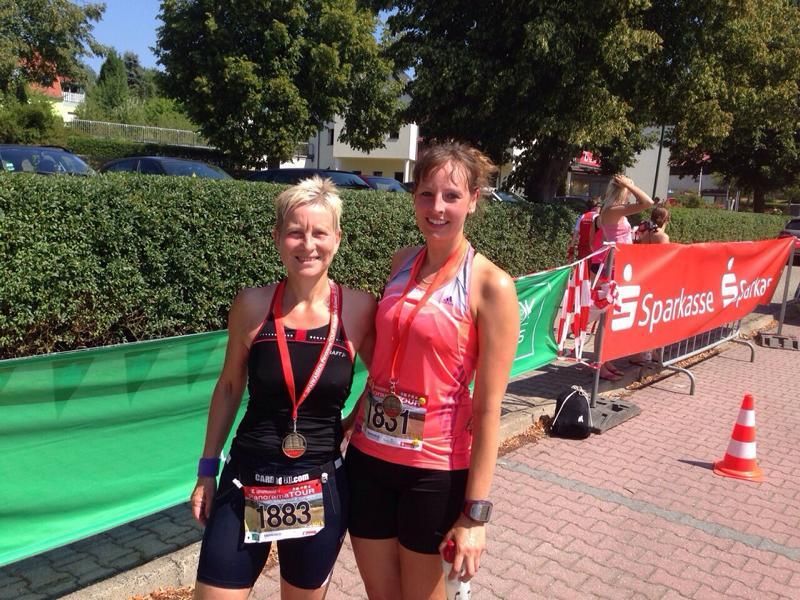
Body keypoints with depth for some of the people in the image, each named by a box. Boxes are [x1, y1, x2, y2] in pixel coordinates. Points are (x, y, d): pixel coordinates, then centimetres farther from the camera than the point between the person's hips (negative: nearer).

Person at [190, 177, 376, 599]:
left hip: (321, 491, 0)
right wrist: (207, 470, 7)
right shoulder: (253, 305, -8)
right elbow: (229, 388, 4)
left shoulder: (358, 309, -10)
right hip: (246, 485, 0)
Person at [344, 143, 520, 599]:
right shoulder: (403, 263, 3)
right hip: (368, 454, 5)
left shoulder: (491, 285, -14)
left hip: (435, 467, -4)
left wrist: (476, 511, -14)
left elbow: (488, 408, -14)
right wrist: (355, 419, 9)